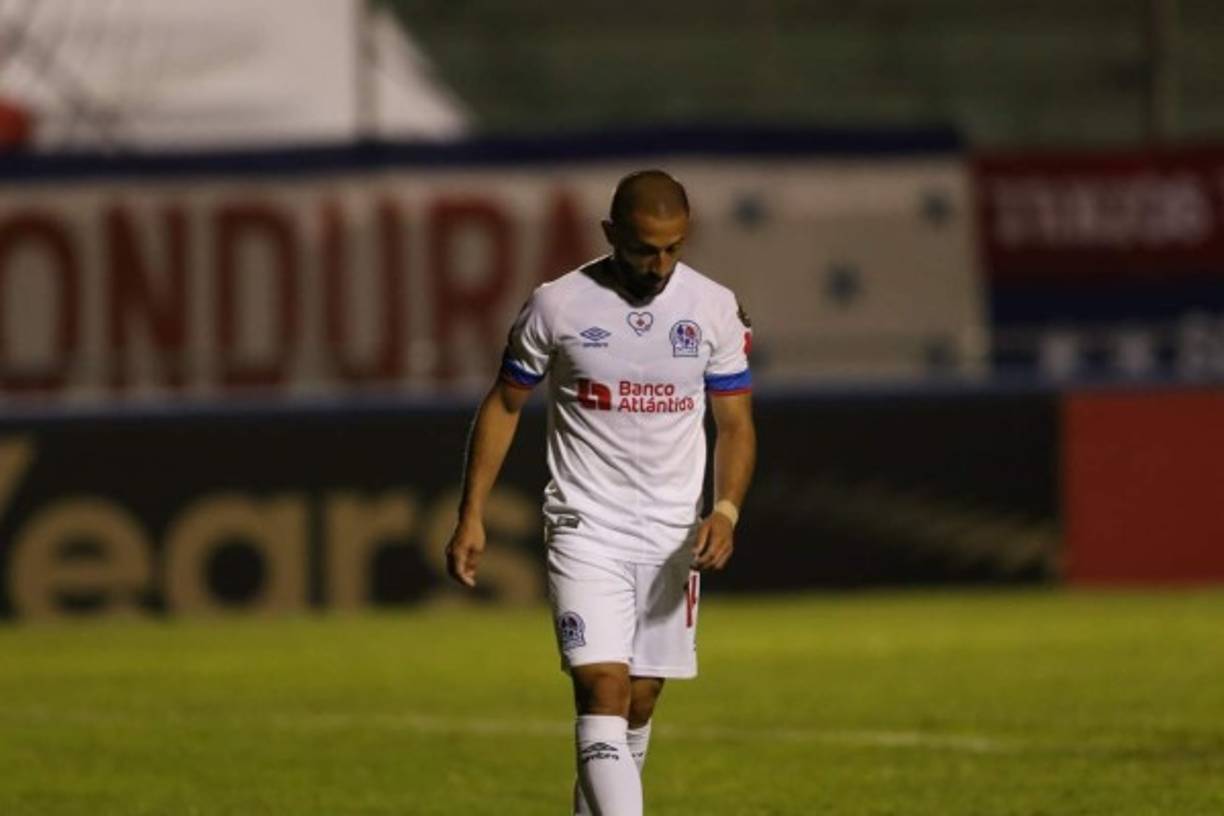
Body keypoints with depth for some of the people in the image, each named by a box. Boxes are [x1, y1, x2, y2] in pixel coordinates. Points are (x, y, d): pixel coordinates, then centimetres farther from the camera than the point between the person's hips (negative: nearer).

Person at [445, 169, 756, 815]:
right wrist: (471, 516, 2)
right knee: (604, 690, -17)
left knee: (639, 704, 10)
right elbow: (504, 405, 5)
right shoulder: (558, 306, -6)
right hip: (585, 532, -3)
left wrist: (725, 511, -13)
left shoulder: (715, 309, 0)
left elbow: (736, 423, 5)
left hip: (673, 536, 3)